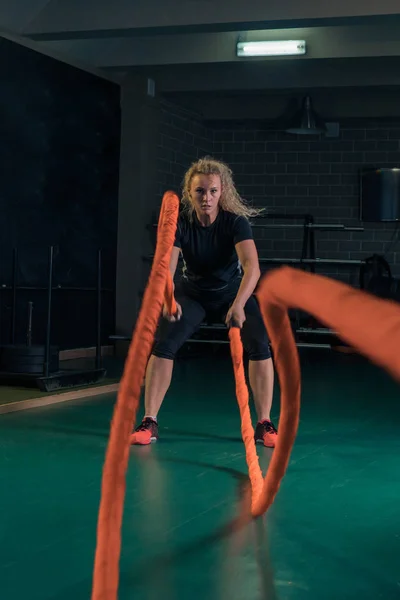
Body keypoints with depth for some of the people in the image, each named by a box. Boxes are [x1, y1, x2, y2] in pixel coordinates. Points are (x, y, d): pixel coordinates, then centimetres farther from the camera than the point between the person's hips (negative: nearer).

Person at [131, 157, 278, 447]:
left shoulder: (236, 222, -26)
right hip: (193, 294, 1)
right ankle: (149, 422, -6)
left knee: (260, 346, -20)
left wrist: (239, 304, -58)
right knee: (163, 344, -17)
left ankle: (264, 424, -6)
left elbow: (252, 267, -41)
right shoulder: (179, 224, -22)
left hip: (233, 293, -1)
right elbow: (166, 267, -35)